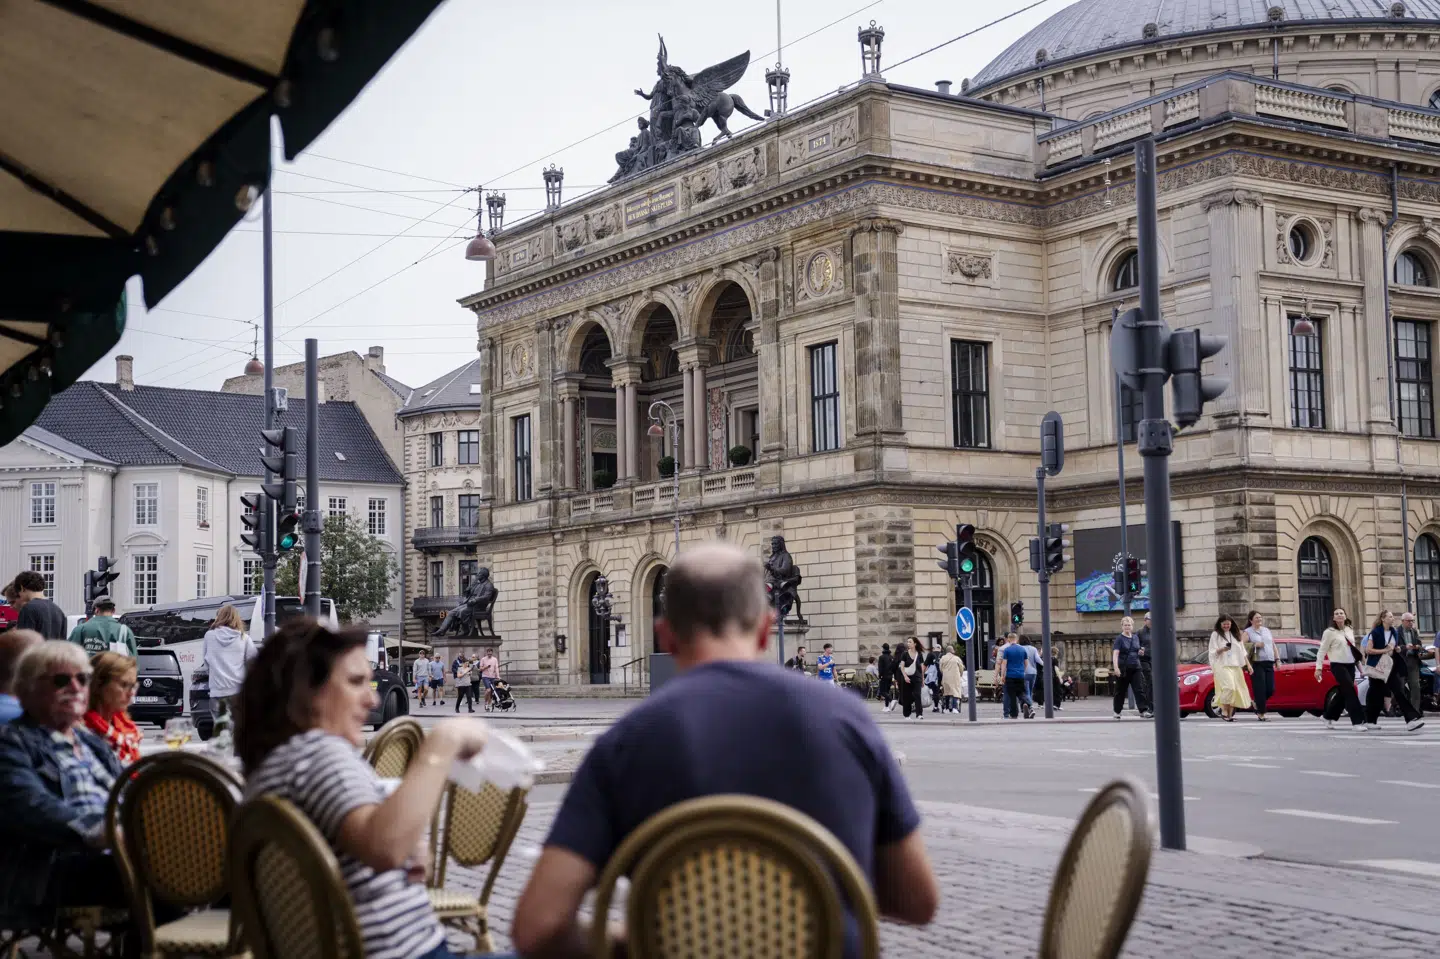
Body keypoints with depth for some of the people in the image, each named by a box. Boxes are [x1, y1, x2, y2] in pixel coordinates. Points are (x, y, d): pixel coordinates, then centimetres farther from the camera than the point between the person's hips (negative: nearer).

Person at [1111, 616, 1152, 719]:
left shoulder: (1136, 637, 12)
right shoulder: (1119, 639, -5)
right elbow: (1115, 654, -15)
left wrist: (1140, 652, 7)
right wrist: (1116, 667, -27)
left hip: (1135, 668, 4)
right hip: (1123, 669, -4)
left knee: (1140, 689, -8)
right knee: (1120, 691, 7)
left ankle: (1143, 711, -14)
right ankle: (1117, 711, 20)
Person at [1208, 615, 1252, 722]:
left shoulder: (1235, 635, 19)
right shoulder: (1215, 635, 5)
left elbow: (1242, 651, 21)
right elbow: (1212, 652, 0)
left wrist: (1248, 664, 14)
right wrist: (1221, 650, -20)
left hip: (1236, 666, 5)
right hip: (1222, 666, -5)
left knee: (1235, 689, -2)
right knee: (1229, 687, -22)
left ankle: (1230, 714, 3)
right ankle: (1224, 710, -13)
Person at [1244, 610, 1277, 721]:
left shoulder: (1267, 630, 20)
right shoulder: (1248, 632, 2)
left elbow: (1273, 645, 23)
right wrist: (1255, 645, -16)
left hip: (1269, 663, 6)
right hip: (1256, 664, -6)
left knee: (1270, 689, 0)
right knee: (1260, 689, -9)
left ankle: (1257, 703, 25)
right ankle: (1261, 713, -2)